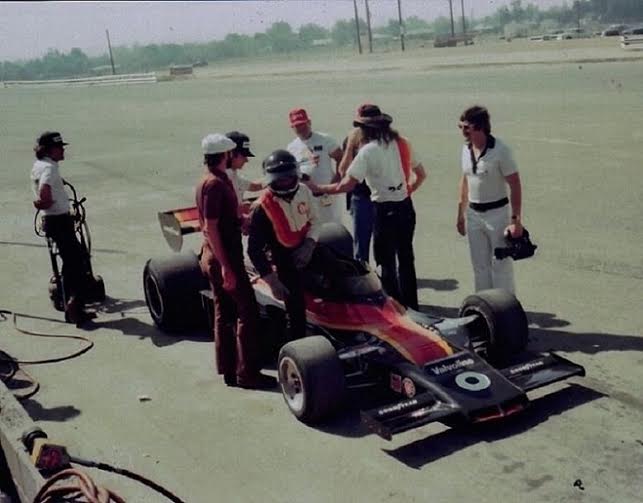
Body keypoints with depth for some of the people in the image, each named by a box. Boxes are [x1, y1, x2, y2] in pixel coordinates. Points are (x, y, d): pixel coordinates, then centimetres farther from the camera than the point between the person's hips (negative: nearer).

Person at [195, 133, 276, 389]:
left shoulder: (215, 180, 12)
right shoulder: (214, 184, -18)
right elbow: (210, 227, -22)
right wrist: (226, 267, -23)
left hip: (216, 258, 10)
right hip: (224, 259, -10)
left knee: (224, 314, 13)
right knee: (247, 312, -5)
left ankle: (229, 370, 20)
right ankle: (247, 373, 1)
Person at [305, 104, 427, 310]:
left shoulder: (368, 151, -15)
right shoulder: (402, 143, 5)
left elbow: (346, 185, -19)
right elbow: (421, 175, 13)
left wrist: (318, 188, -8)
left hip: (385, 211, -7)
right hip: (406, 208, 7)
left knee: (387, 263, 4)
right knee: (406, 259, 17)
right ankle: (411, 306, 26)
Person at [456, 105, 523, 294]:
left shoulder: (500, 150, -17)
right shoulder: (466, 149, 2)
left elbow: (515, 185, -16)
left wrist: (516, 220, -20)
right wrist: (461, 213, 15)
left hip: (497, 213, -6)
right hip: (473, 214, 6)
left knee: (501, 264, 2)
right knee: (480, 265, 15)